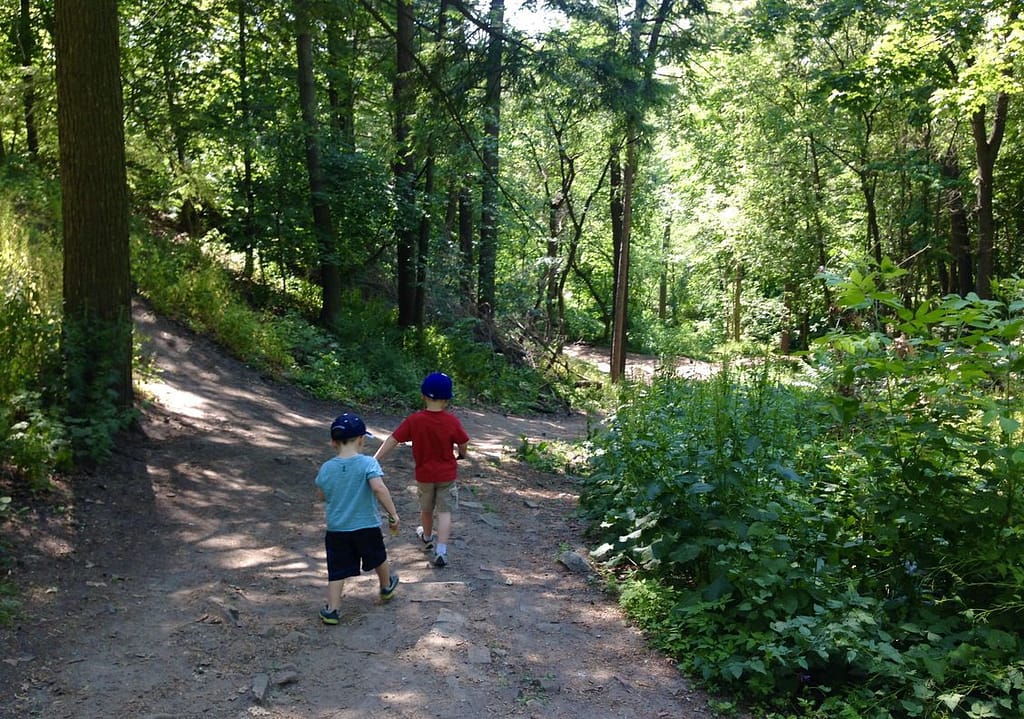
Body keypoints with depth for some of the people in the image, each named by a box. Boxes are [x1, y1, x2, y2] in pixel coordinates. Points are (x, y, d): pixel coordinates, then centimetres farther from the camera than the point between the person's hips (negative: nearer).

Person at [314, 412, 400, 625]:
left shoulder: (326, 468, -5)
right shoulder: (368, 463, -17)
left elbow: (322, 495, 9)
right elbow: (378, 488, -30)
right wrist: (393, 513, -24)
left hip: (336, 529, 1)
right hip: (367, 527, -1)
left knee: (337, 571, 9)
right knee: (378, 559, 24)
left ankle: (332, 609, 8)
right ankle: (387, 586, 46)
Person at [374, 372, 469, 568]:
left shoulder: (414, 420, -17)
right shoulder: (452, 421, -18)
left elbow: (392, 440, -15)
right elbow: (463, 444, -8)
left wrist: (375, 460, -11)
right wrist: (461, 454, 15)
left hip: (424, 474, 2)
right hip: (447, 474, -1)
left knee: (426, 508, 23)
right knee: (444, 511, 5)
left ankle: (427, 538, 47)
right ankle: (441, 551, -7)